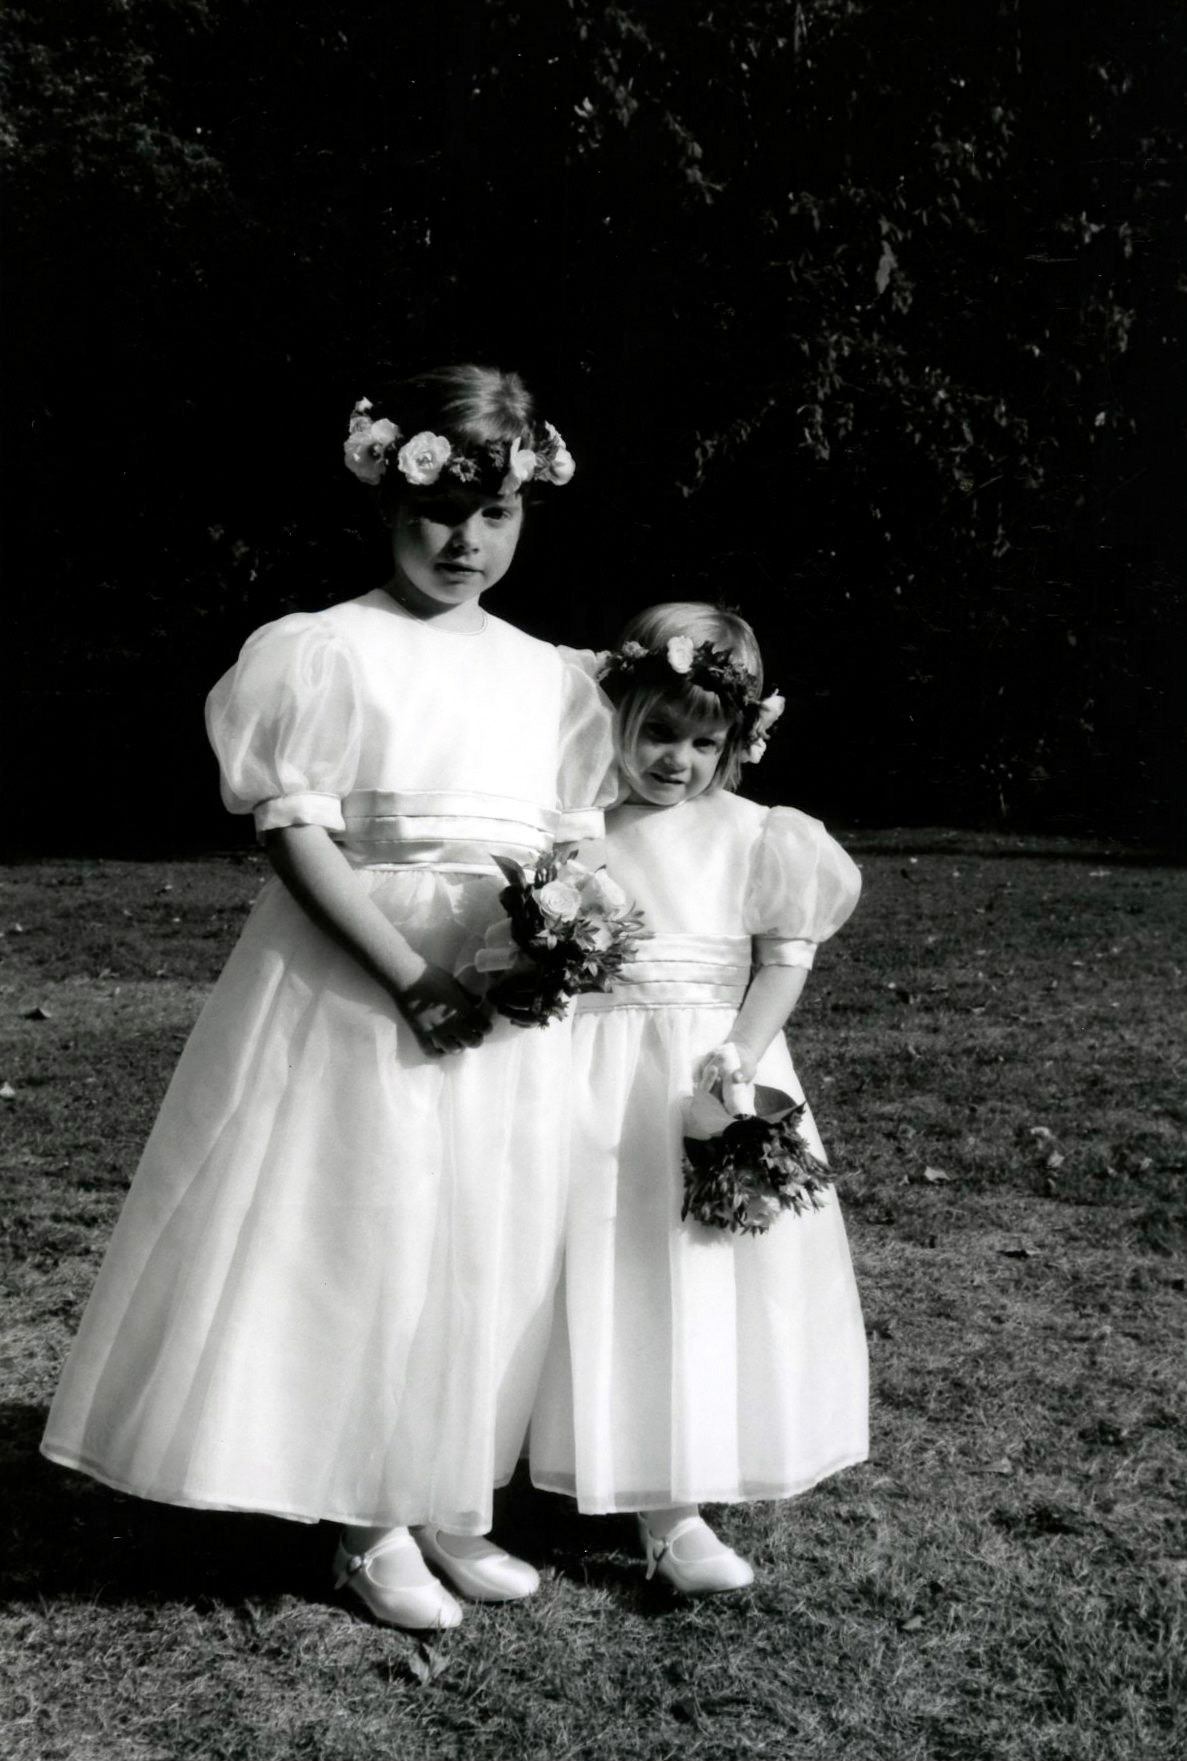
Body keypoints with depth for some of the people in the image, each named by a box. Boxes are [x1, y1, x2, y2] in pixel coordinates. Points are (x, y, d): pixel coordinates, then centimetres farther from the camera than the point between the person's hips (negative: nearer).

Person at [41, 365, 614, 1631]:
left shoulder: (548, 677, 8)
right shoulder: (325, 653, -5)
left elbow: (577, 846, 9)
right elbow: (295, 837, -11)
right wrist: (415, 979, -18)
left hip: (510, 1003, 5)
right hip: (356, 985, -4)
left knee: (484, 1251, 10)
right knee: (357, 1238, 1)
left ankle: (442, 1506, 27)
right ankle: (370, 1528, 19)